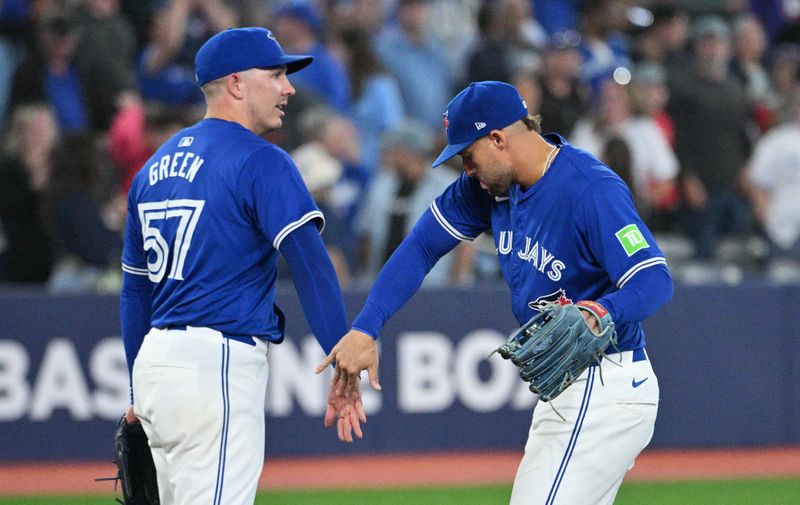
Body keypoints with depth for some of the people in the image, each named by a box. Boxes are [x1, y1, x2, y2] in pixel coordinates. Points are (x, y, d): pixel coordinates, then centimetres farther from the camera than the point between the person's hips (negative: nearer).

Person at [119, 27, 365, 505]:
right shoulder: (260, 162, -8)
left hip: (156, 359, 9)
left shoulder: (156, 166, 17)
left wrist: (141, 393, 28)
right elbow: (310, 265, -17)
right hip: (218, 365, -9)